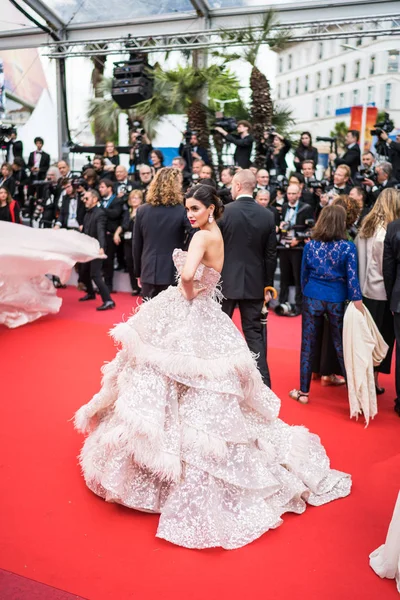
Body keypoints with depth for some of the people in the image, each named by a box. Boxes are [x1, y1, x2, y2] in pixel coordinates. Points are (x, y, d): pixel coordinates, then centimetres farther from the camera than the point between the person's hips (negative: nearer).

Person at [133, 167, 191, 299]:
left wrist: (138, 272, 15)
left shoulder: (142, 210, 1)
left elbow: (136, 245, 6)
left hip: (149, 272, 3)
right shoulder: (182, 211, -8)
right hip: (173, 273, -3)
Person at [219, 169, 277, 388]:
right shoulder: (267, 215, -1)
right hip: (254, 283, 3)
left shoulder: (224, 211, -10)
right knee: (254, 332, 8)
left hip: (226, 281, -2)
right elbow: (271, 254, 2)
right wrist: (268, 284, 10)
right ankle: (263, 381, 8)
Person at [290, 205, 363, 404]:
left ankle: (303, 392, 15)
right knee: (342, 346, 9)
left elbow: (304, 274, 6)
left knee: (308, 345, 8)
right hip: (337, 300, -1)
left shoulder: (310, 245, -1)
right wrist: (357, 302, -9)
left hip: (312, 298, 1)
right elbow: (352, 277, -11)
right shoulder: (348, 247, -8)